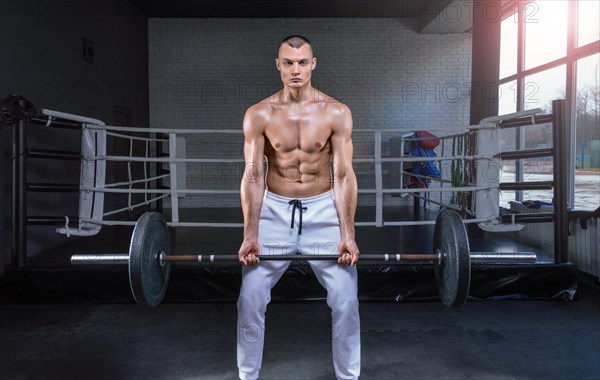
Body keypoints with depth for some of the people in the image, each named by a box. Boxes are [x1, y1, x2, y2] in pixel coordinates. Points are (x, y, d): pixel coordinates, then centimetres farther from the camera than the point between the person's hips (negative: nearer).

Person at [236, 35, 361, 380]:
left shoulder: (337, 113, -6)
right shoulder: (259, 115, -4)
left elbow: (344, 175, -9)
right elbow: (253, 175, -8)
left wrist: (348, 234, -16)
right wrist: (250, 235, -16)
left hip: (323, 211, 0)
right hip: (274, 210, 1)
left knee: (346, 300, -3)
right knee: (250, 299, -1)